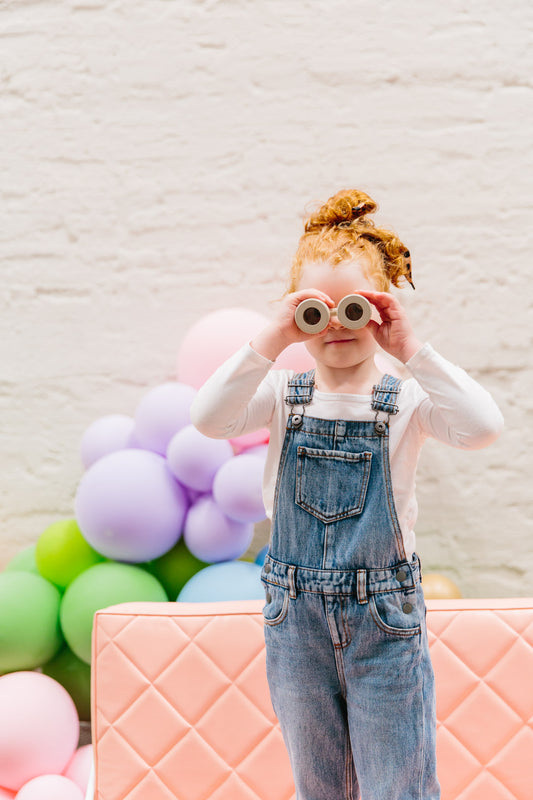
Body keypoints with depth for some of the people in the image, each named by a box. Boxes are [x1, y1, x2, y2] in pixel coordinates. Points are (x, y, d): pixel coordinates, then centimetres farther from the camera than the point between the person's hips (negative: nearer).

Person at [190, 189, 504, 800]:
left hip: (385, 618, -2)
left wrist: (410, 349, -25)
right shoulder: (283, 394, 0)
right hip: (296, 617, 2)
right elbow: (208, 418, -18)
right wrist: (272, 340, -24)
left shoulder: (406, 400, -6)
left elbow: (482, 428, -25)